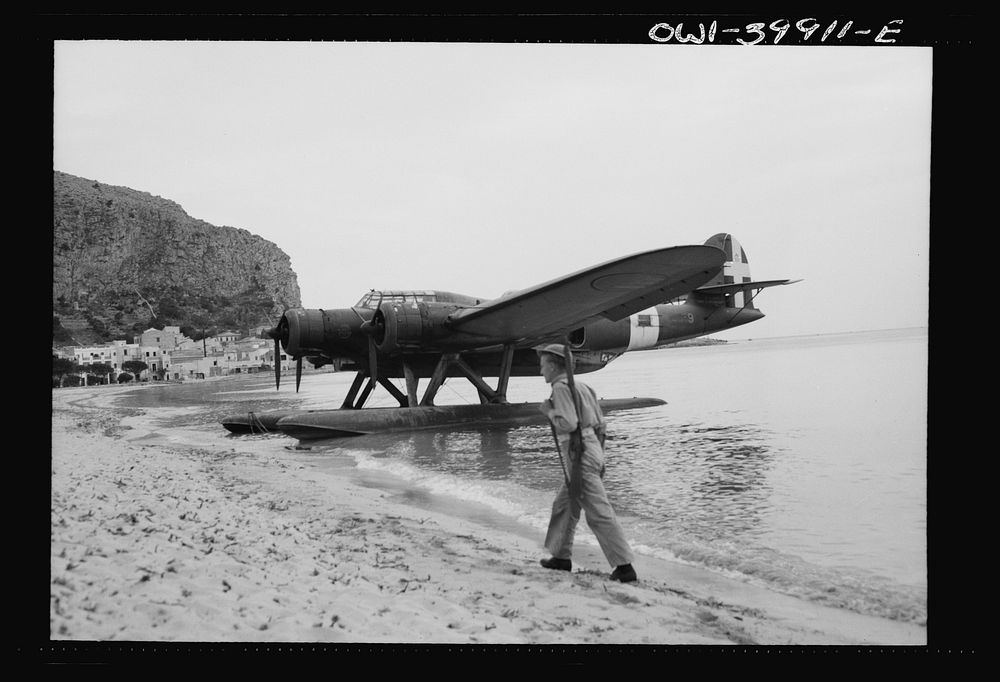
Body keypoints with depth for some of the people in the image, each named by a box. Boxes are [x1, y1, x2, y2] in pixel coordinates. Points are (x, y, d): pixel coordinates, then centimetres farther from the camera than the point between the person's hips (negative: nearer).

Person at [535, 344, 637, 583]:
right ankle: (562, 556, 30)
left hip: (578, 454, -10)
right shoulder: (579, 386, 16)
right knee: (564, 506, 20)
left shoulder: (560, 387, -11)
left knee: (599, 513, -7)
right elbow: (600, 423, 16)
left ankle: (624, 566, -6)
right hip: (591, 448, 10)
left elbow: (568, 424, -23)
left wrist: (549, 411, -6)